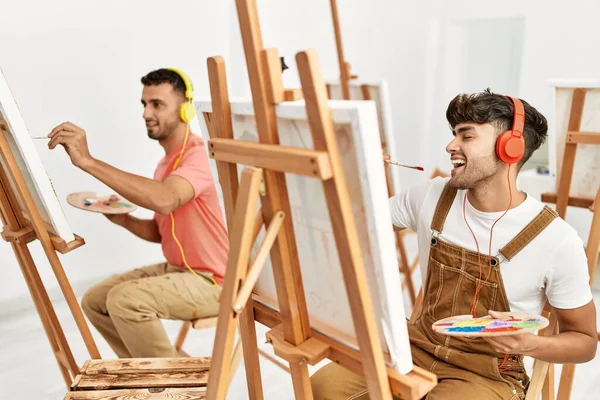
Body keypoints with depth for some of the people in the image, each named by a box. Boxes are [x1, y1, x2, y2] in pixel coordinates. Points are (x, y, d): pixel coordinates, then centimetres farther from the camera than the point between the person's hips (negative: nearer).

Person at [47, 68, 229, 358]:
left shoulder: (196, 155, -19)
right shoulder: (168, 161, 12)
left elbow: (164, 200, -41)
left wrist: (88, 161, -39)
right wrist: (123, 220, -2)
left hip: (211, 282, -9)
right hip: (175, 269, 9)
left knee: (125, 300, -26)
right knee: (94, 301, 6)